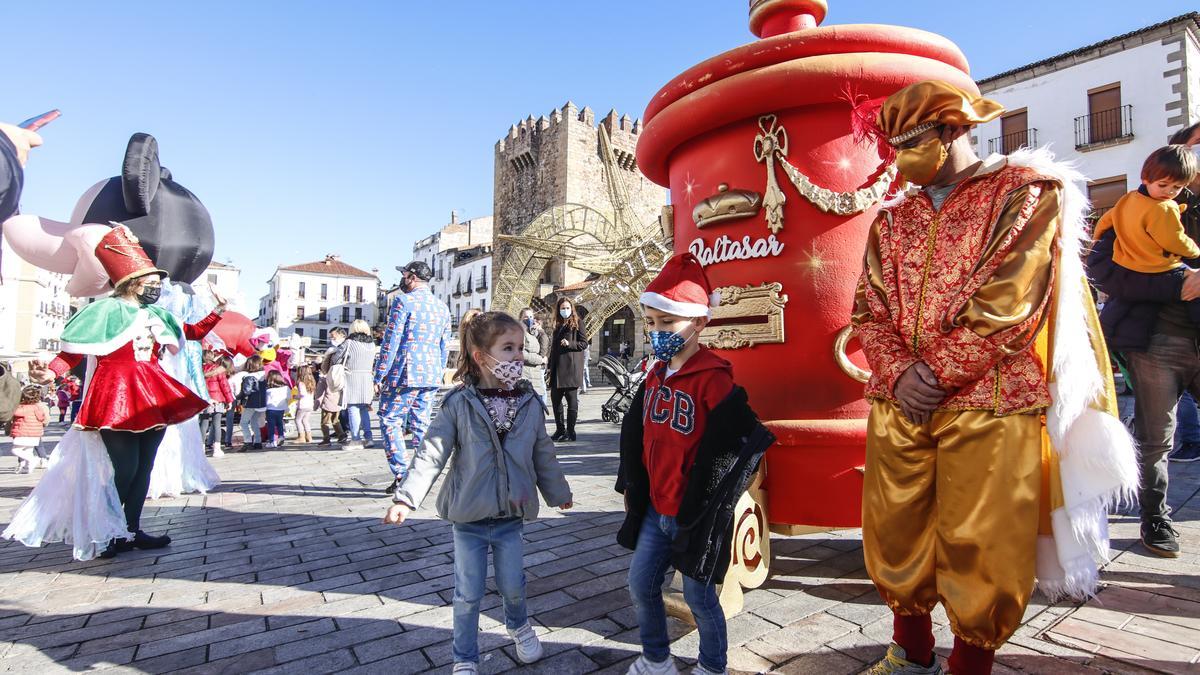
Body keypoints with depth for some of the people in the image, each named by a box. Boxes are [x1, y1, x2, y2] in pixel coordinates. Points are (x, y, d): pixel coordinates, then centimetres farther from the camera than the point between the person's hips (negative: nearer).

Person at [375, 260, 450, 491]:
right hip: (431, 377, 6)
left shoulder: (403, 301, -7)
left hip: (403, 375, -6)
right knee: (422, 425, 11)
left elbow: (391, 341, -10)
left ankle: (401, 474, -3)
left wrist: (379, 376, -6)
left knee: (390, 421, 4)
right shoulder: (442, 307, 13)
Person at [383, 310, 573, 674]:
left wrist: (558, 492, 18)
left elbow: (543, 455, 8)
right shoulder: (459, 404, -13)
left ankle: (518, 625, 48)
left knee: (513, 585, 16)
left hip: (511, 517, 3)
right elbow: (432, 453, -12)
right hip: (468, 518, -2)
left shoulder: (530, 404, -3)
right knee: (468, 594, 10)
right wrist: (406, 497, -19)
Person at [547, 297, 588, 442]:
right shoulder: (558, 325, 19)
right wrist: (550, 366, 17)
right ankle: (560, 430, 19)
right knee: (555, 397, 9)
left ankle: (570, 432, 4)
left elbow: (584, 343, -6)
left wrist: (570, 344, -20)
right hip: (558, 368, 8)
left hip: (571, 367, -7)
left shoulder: (576, 323, -1)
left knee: (571, 399, -2)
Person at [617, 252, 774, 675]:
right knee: (641, 586, 16)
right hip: (655, 508, 7)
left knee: (699, 596, 11)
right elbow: (636, 436, 15)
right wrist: (632, 484, 13)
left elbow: (744, 442, -22)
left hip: (695, 513, -7)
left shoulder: (713, 379, -19)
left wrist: (708, 504, -16)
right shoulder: (656, 376, 5)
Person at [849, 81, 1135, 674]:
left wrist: (938, 371, -13)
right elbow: (868, 308, 6)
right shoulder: (892, 218, 16)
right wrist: (898, 373, -9)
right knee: (894, 537, 11)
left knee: (981, 553, 3)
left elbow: (1008, 301, -11)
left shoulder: (1023, 192, 2)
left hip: (989, 406, -4)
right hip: (897, 404, 5)